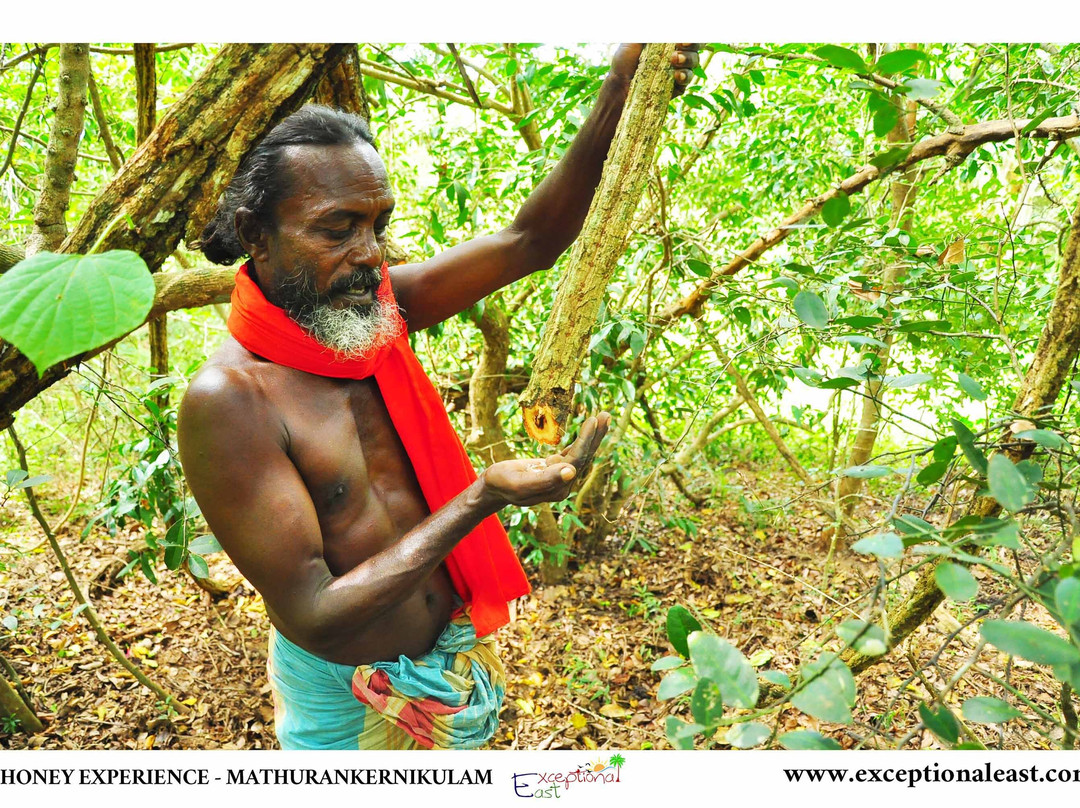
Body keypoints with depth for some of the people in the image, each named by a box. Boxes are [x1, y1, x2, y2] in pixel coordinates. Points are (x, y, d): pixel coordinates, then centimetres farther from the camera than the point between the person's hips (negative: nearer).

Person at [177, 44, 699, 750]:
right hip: (352, 701, -6)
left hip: (459, 653, 6)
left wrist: (621, 95, -17)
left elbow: (529, 242, -6)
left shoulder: (376, 307, -8)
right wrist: (481, 500, -37)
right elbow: (314, 619, -29)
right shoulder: (228, 400, -27)